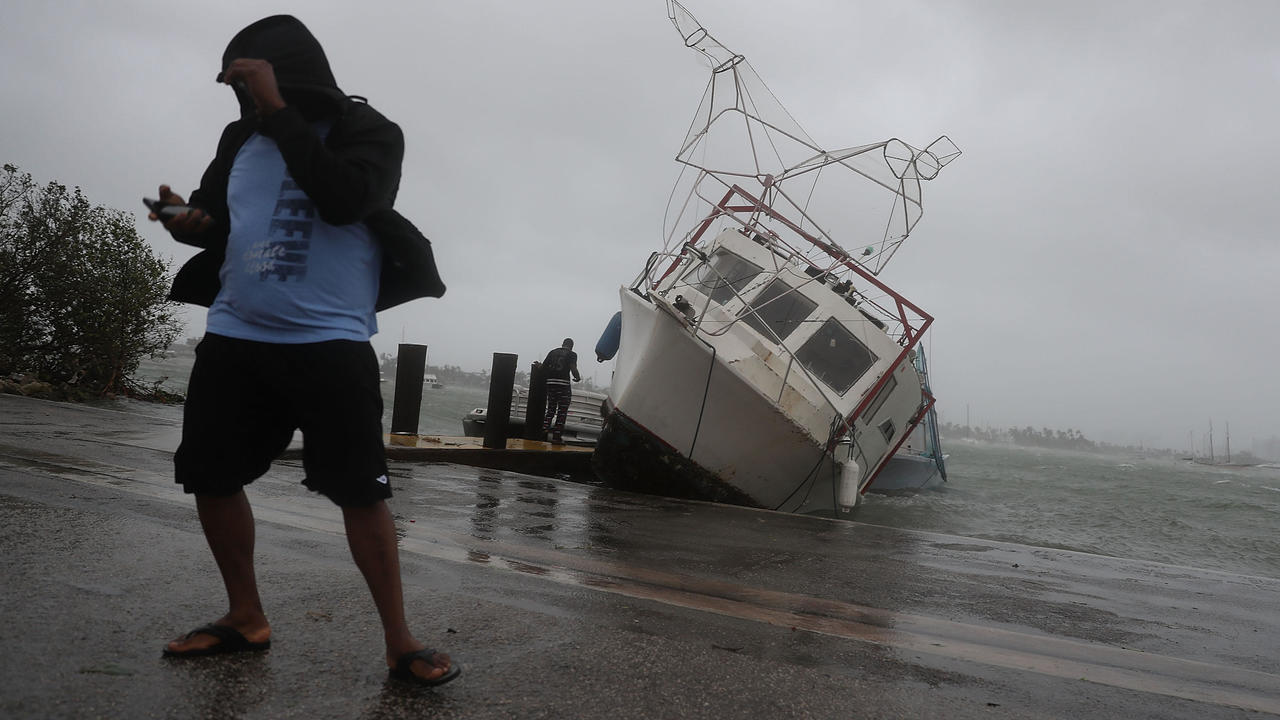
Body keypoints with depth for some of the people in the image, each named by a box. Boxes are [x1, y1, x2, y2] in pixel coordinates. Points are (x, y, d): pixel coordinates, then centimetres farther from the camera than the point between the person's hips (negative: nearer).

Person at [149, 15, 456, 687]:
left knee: (361, 490, -9)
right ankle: (246, 617, 26)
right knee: (209, 475, 8)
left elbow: (344, 199, -22)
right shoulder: (243, 136, 13)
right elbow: (213, 215, 22)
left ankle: (399, 640, 3)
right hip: (233, 335, 6)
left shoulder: (368, 131, -2)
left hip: (330, 341, -5)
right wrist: (188, 221, -2)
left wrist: (278, 110, -19)